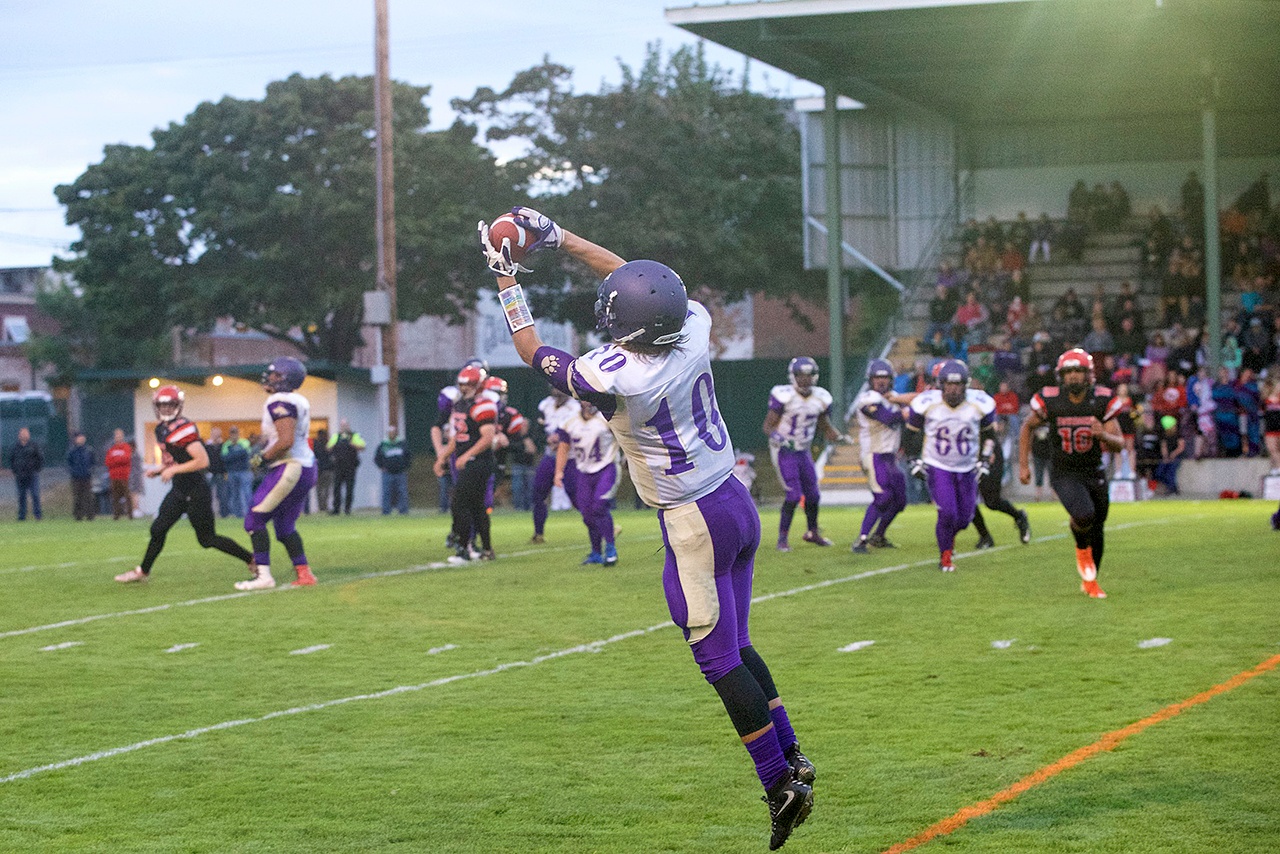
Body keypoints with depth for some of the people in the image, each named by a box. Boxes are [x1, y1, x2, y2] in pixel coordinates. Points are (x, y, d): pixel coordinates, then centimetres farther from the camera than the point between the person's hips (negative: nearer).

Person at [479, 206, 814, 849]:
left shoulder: (615, 378, -23)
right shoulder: (694, 328, -6)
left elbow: (535, 354, -4)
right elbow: (632, 276, 12)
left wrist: (506, 279, 6)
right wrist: (555, 236, 14)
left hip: (694, 525, -8)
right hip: (738, 505, 8)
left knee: (720, 662, 1)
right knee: (734, 646, 19)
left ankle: (781, 784, 3)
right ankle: (792, 758, 22)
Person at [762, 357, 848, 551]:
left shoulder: (820, 398, -1)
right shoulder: (784, 396, -19)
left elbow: (825, 427, 10)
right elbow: (768, 425, -15)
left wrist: (840, 437, -8)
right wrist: (778, 438, -34)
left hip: (804, 451, 6)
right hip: (784, 452, -6)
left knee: (813, 495, 10)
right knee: (794, 494, -16)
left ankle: (813, 532, 33)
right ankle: (782, 538, -5)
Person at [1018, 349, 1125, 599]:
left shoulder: (1102, 400, -11)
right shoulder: (1050, 401, -14)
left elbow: (1119, 444, -8)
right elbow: (1028, 426, 6)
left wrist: (1104, 435, -30)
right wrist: (1023, 464, 4)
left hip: (1094, 473, 3)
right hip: (1064, 473, -3)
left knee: (1097, 529, 12)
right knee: (1083, 515, -28)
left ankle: (1089, 580, 35)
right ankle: (1082, 549, 7)